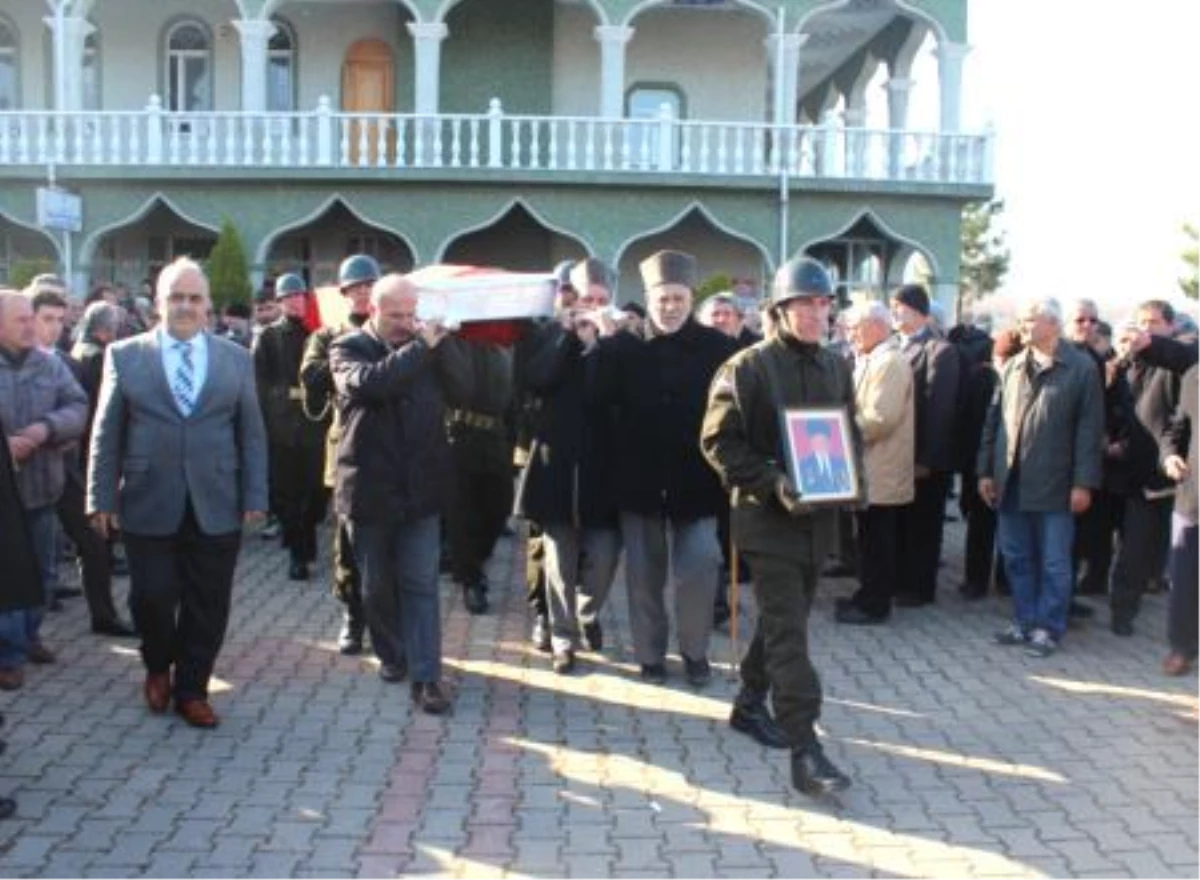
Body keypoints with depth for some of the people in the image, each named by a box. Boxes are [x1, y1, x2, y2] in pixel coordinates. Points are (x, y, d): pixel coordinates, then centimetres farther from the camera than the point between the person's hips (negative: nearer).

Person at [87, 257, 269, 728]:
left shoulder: (237, 358, 7)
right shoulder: (124, 355, 4)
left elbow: (252, 432, 6)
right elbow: (106, 432, 3)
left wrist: (254, 495, 0)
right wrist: (102, 496, -1)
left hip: (216, 506, 1)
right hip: (149, 504, -1)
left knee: (207, 606, 6)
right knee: (152, 597, 2)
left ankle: (191, 689, 22)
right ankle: (158, 668, 31)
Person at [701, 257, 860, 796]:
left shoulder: (837, 368, 9)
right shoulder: (748, 367, -9)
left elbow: (851, 435, 20)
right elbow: (718, 442, -10)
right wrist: (773, 483, -21)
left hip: (818, 518, 6)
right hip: (768, 519, -6)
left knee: (784, 620, 18)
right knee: (788, 632, -10)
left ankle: (750, 705, 36)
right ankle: (804, 749, -10)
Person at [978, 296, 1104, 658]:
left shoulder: (1081, 368, -5)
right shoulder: (1012, 368, 10)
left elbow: (1090, 428, -8)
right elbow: (993, 421, 11)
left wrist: (1084, 483, -11)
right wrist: (986, 471, 7)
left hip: (1054, 487, -5)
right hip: (1012, 484, 5)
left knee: (1053, 563, 5)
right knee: (1017, 558, 11)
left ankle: (1049, 628, 15)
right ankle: (1025, 621, 23)